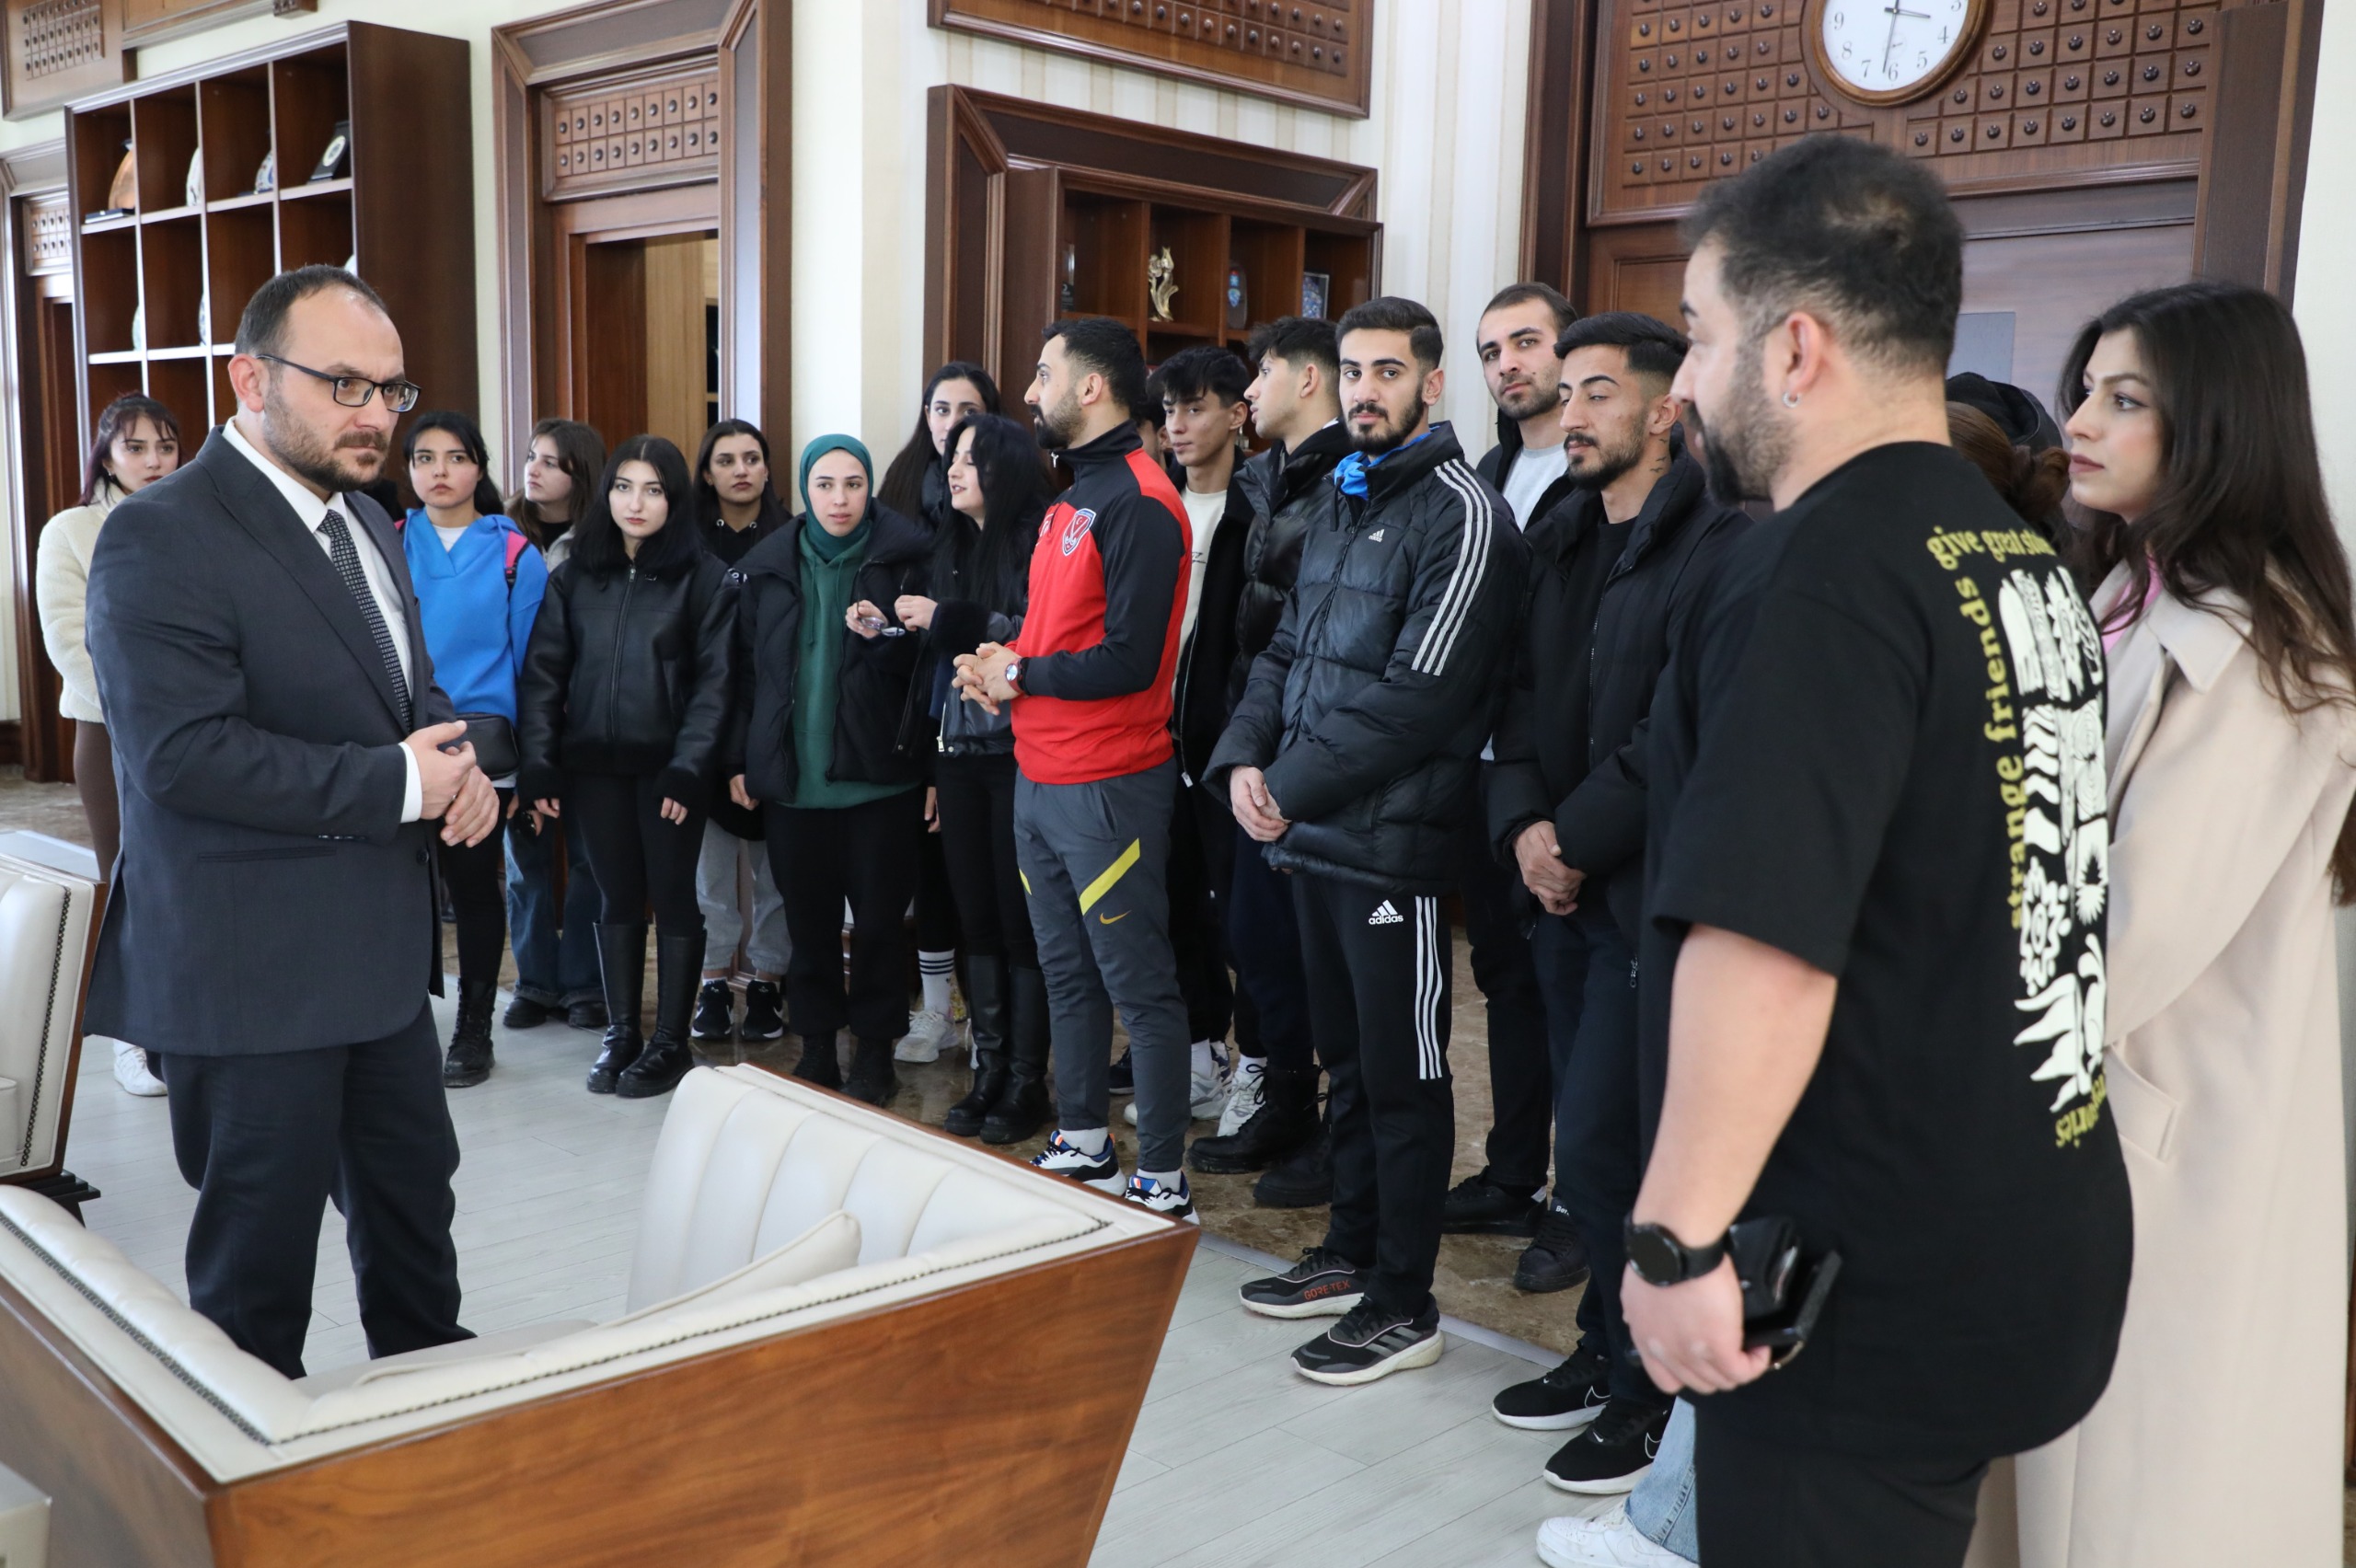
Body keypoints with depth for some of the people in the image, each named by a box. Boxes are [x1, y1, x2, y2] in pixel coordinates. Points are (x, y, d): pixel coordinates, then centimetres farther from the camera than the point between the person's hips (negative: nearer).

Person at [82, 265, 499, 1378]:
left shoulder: (366, 523, 12)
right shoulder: (161, 538, -16)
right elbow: (183, 750, -25)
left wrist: (459, 769, -4)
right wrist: (398, 783, -21)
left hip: (380, 946, 8)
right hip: (252, 969, -8)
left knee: (412, 1189, 20)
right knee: (261, 1240, 7)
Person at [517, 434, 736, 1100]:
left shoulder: (704, 577, -3)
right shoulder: (574, 577, 7)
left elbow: (713, 682, -7)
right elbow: (543, 673, 4)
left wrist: (686, 769, -14)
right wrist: (538, 766, -4)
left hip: (668, 767, -3)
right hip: (594, 765, 3)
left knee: (672, 896, 5)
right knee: (617, 898, 11)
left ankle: (671, 1041, 16)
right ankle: (620, 1031, 23)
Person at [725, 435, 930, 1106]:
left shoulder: (903, 559, -1)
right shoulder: (768, 567, 6)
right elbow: (747, 667, 7)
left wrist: (885, 639, -18)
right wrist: (740, 760, 4)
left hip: (878, 776, -2)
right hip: (792, 778, 2)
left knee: (878, 919, 3)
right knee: (809, 921, 8)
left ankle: (874, 1051, 17)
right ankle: (817, 1046, 22)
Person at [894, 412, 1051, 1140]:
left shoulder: (1036, 541, -6)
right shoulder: (952, 546, 15)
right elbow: (942, 658, 17)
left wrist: (947, 620, -14)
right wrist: (932, 763, 15)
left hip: (1016, 754, -6)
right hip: (959, 754, 6)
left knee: (1020, 918, -2)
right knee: (976, 916, 8)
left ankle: (1026, 1082, 8)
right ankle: (989, 1072, 17)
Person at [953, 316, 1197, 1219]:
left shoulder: (1138, 503, -15)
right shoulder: (1071, 500, 16)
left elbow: (1128, 660, -23)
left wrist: (1019, 674, -11)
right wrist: (1001, 663, 3)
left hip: (1108, 788, -10)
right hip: (1039, 777, 10)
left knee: (1139, 988, -2)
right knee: (1067, 974, 17)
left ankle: (1164, 1182, 7)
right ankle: (1083, 1146, 30)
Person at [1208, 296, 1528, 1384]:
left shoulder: (1460, 516, -11)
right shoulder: (1342, 507, 16)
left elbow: (1417, 695, -19)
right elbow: (1286, 653, 17)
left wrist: (1294, 787, -15)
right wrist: (1245, 757, -1)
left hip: (1394, 845, -8)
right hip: (1314, 837, 8)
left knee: (1403, 1078, 2)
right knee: (1346, 1059, 19)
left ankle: (1403, 1305, 14)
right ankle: (1351, 1254, 33)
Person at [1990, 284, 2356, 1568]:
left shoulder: (2246, 644, -18)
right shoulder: (2123, 603, 11)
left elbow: (2142, 922, -23)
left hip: (2177, 1120, -8)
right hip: (2087, 1092, 8)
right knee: (2080, 1463, 19)